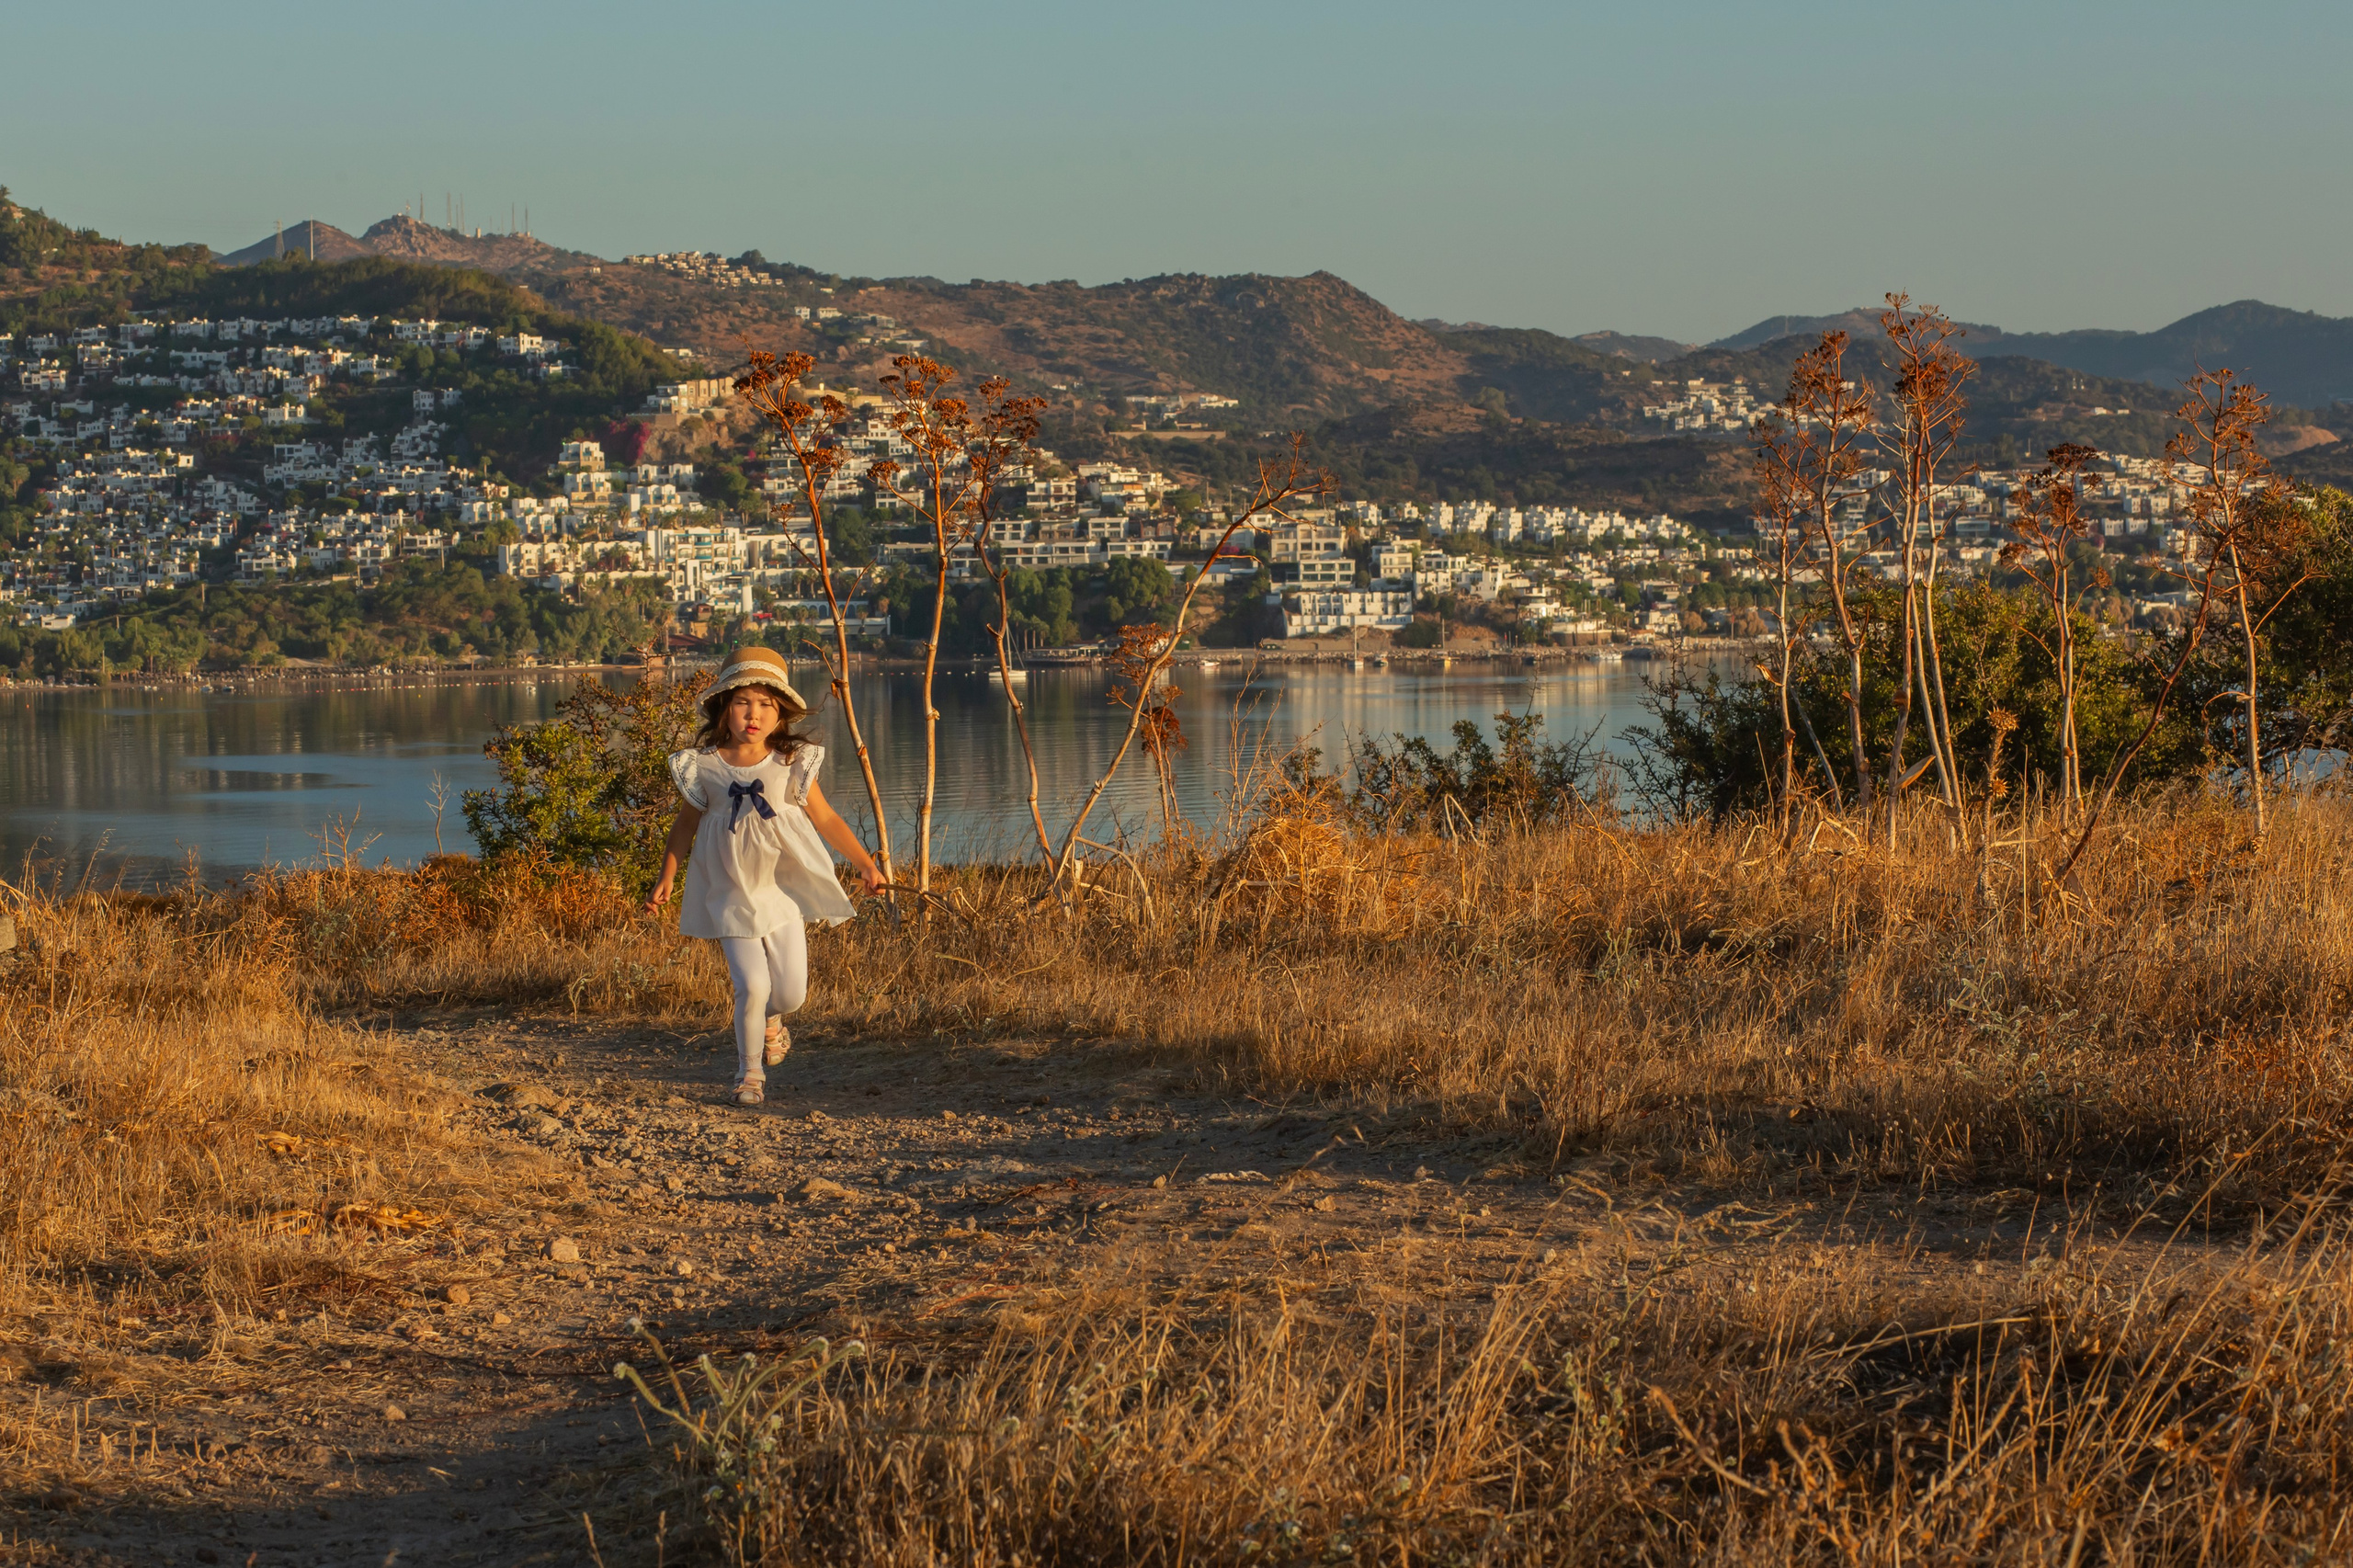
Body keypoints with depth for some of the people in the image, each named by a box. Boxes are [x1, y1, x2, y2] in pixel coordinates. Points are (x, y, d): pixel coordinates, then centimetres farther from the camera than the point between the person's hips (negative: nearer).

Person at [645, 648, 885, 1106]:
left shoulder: (792, 764, -4)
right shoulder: (703, 766, -5)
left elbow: (825, 818, 4)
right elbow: (686, 823, 8)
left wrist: (864, 863, 2)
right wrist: (666, 878, 7)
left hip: (783, 887, 1)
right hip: (731, 892, -1)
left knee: (791, 993, 2)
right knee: (752, 986, -12)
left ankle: (769, 1018, 39)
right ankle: (749, 1072, 9)